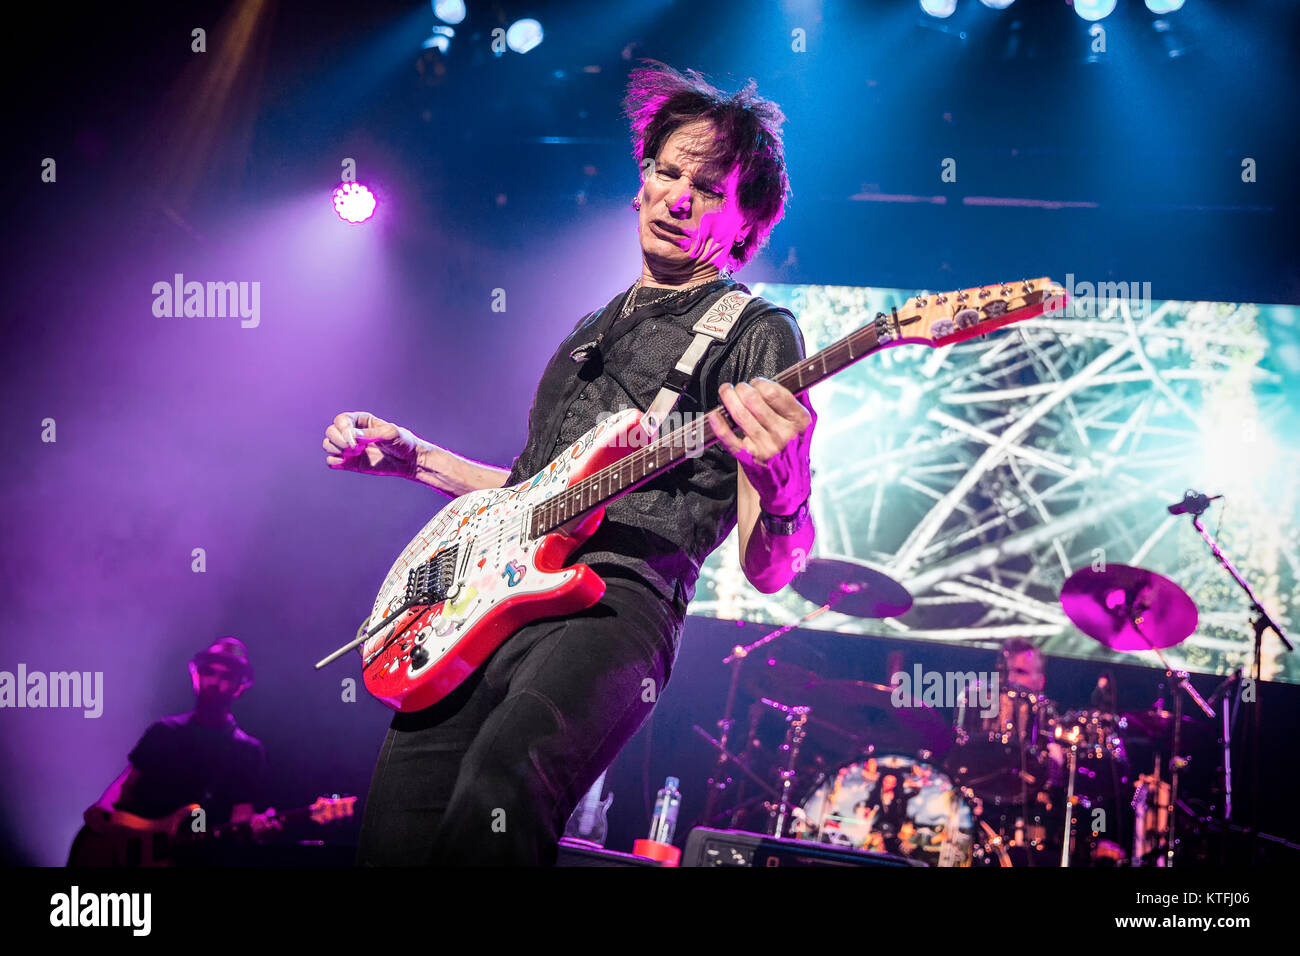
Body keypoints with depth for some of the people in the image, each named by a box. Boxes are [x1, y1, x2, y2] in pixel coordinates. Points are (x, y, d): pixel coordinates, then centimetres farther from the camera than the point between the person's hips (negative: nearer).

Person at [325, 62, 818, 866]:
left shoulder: (757, 337, 4)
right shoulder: (596, 329, 26)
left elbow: (768, 570, -6)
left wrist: (784, 492, -29)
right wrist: (411, 457, 25)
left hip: (620, 602, -7)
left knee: (501, 782, -37)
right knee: (393, 835, -9)